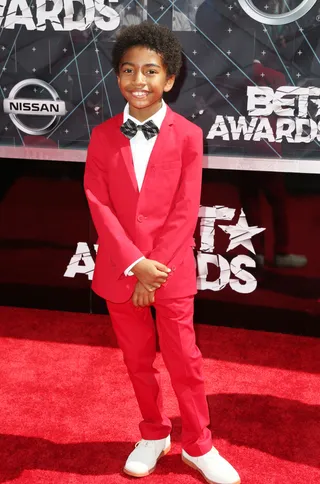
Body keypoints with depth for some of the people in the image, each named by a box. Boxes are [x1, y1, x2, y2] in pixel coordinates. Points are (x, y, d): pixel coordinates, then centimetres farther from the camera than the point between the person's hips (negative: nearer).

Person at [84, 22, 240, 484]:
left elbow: (185, 211, -9)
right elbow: (98, 204, -6)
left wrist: (155, 268, -14)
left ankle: (198, 445, 27)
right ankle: (154, 434, 37)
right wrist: (135, 264, -15)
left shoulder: (187, 135, -6)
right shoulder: (103, 135, 0)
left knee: (184, 362, 7)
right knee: (137, 360, 16)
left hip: (172, 271, -2)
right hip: (119, 270, 2)